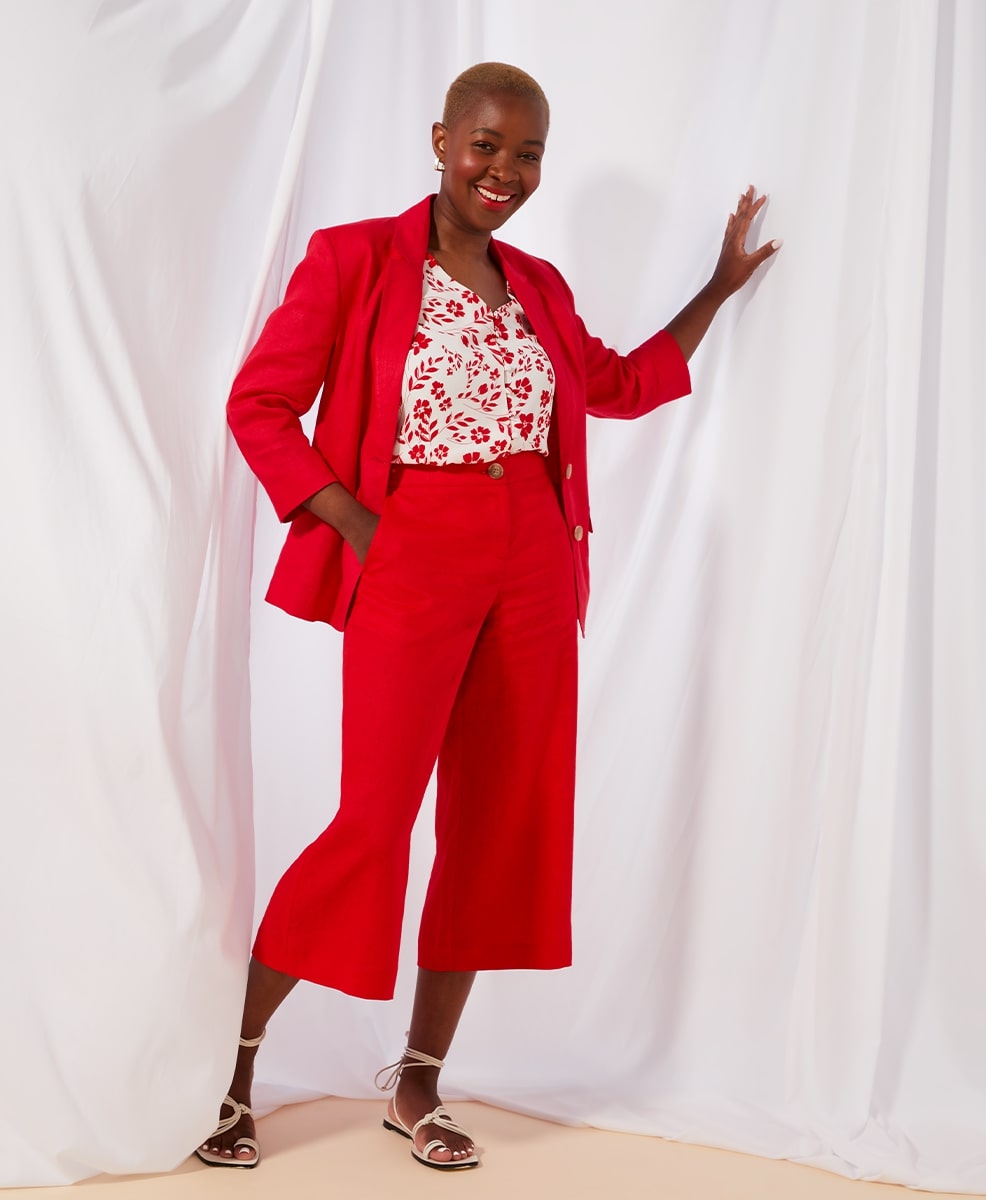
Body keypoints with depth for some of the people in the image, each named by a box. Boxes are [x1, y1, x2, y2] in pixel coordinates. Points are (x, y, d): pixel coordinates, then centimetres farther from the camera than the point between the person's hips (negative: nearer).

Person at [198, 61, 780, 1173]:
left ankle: (418, 1081, 18)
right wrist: (356, 523, -11)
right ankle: (230, 1060, 9)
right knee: (373, 822, -9)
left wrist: (720, 288, 29)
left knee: (502, 821, 5)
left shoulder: (538, 287, 16)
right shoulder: (354, 258, -1)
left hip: (531, 568, 6)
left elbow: (623, 384, 31)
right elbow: (259, 404, -3)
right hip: (413, 558, -6)